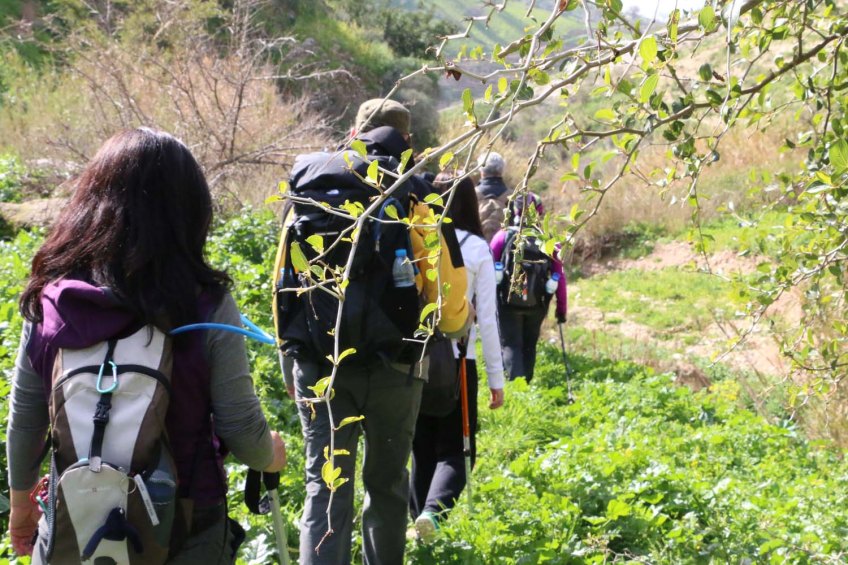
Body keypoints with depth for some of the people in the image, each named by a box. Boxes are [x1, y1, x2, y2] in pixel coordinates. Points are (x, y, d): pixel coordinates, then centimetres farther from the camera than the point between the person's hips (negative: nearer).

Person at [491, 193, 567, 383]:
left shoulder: (503, 236, -6)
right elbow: (560, 277, -2)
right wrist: (562, 308, 6)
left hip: (507, 303, -2)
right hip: (537, 305, 2)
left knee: (511, 345, 3)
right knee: (529, 346, 21)